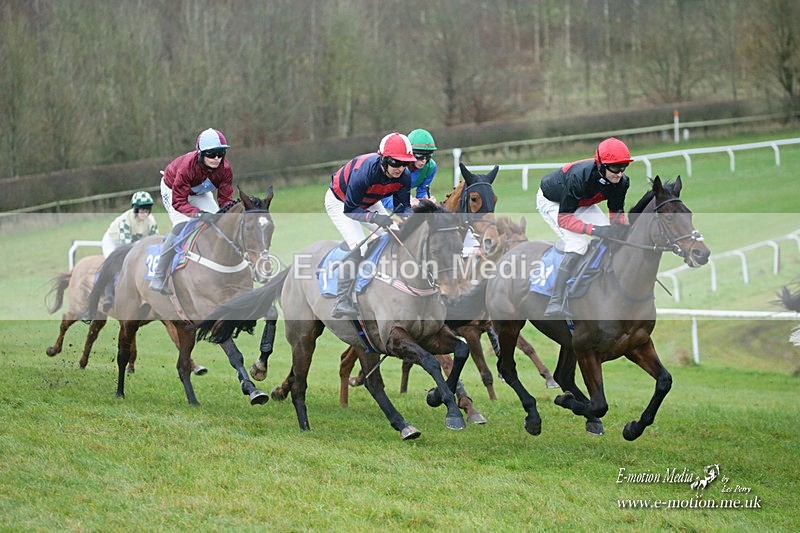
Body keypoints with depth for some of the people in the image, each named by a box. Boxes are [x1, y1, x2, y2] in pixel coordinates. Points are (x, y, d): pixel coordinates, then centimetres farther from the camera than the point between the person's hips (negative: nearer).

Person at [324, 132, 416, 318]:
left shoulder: (404, 176, -24)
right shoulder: (364, 172, -42)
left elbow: (403, 205, -13)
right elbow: (350, 209, -34)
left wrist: (409, 216, -36)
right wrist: (374, 217, -50)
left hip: (368, 203, 7)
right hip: (340, 202, -7)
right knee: (359, 247, -24)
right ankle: (342, 301, -28)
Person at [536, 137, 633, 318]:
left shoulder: (620, 181, -24)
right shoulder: (579, 177, -42)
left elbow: (616, 212, -10)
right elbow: (563, 218, -38)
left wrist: (623, 227, -33)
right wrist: (596, 230, -48)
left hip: (582, 203, 7)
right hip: (551, 202, -7)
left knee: (612, 238, -7)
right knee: (578, 245, -26)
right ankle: (554, 304, -29)